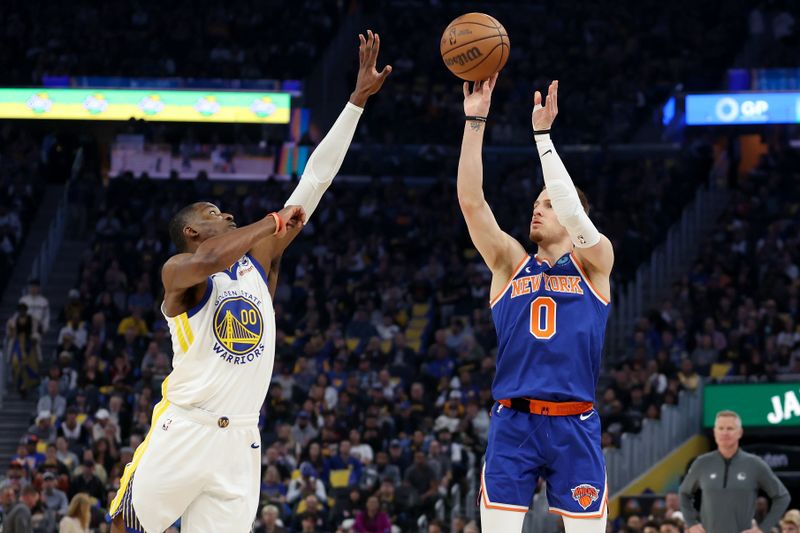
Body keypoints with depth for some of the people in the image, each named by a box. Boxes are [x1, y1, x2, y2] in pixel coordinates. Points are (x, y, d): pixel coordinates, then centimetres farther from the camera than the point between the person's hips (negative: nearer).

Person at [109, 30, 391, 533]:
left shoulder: (258, 261, 14)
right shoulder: (178, 272, -2)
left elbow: (314, 181, 10)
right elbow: (208, 261, -29)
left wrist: (358, 99, 7)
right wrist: (272, 222, -17)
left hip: (239, 442, 5)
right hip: (181, 433, -5)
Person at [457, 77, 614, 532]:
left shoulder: (594, 263, 7)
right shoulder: (511, 263, 12)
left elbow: (573, 212, -12)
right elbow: (471, 201, 0)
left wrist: (542, 134, -14)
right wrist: (475, 122, -8)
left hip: (574, 426, -1)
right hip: (513, 422, 1)